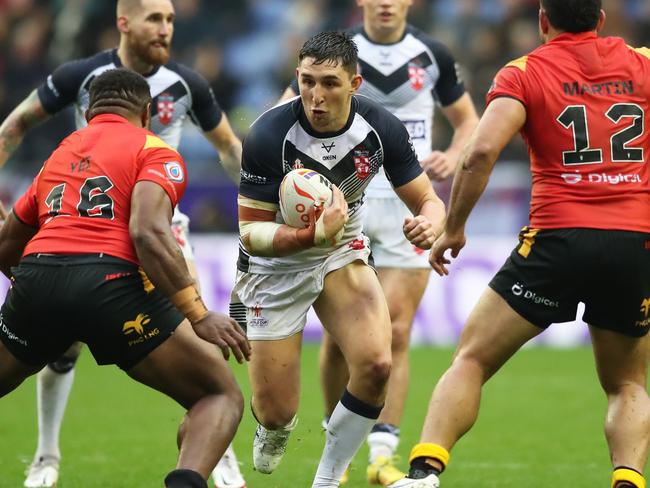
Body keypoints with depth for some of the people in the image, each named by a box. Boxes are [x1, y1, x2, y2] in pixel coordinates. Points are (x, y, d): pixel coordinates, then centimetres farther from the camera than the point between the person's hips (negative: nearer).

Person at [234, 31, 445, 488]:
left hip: (343, 252, 3)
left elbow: (428, 201, -8)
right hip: (275, 266, -3)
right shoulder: (269, 134, -27)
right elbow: (251, 232, -24)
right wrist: (314, 234, -41)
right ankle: (273, 432, 37)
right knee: (277, 414, -4)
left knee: (376, 364, -21)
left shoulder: (381, 128, -17)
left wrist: (430, 223, -33)